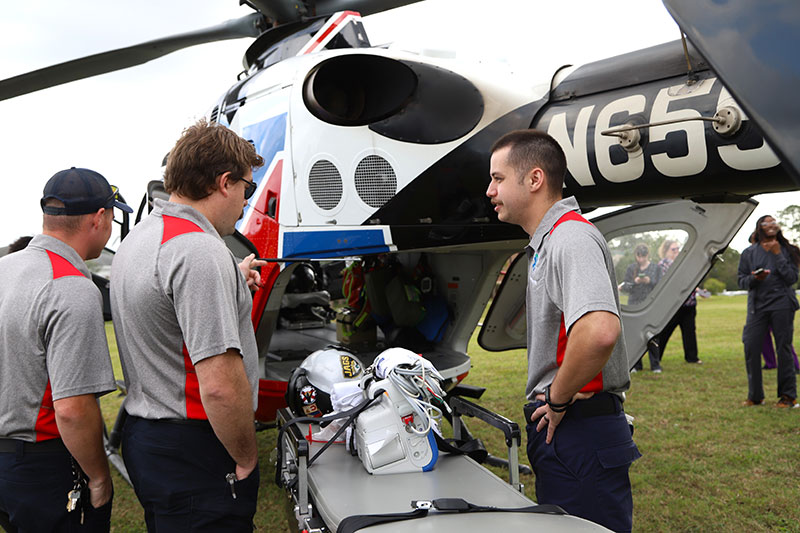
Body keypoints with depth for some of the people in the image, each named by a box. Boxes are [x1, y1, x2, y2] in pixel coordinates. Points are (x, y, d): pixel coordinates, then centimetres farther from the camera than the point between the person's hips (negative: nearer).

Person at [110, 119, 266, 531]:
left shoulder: (137, 238, 10)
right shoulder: (199, 250, -23)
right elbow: (221, 385, -28)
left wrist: (231, 283, 29)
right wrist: (246, 460, -14)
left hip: (142, 436, 10)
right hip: (192, 453, -10)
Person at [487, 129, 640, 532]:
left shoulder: (570, 239, -19)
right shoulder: (546, 242, 16)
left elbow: (599, 330, -36)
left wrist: (558, 399, -21)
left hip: (578, 434, -11)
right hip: (560, 429, 11)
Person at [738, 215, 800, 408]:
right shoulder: (749, 253, 10)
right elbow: (741, 280, 10)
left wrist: (778, 255, -9)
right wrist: (754, 278, -12)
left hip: (782, 305, -2)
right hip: (757, 305, 2)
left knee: (784, 348, -1)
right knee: (750, 347, -4)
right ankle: (755, 396, 8)